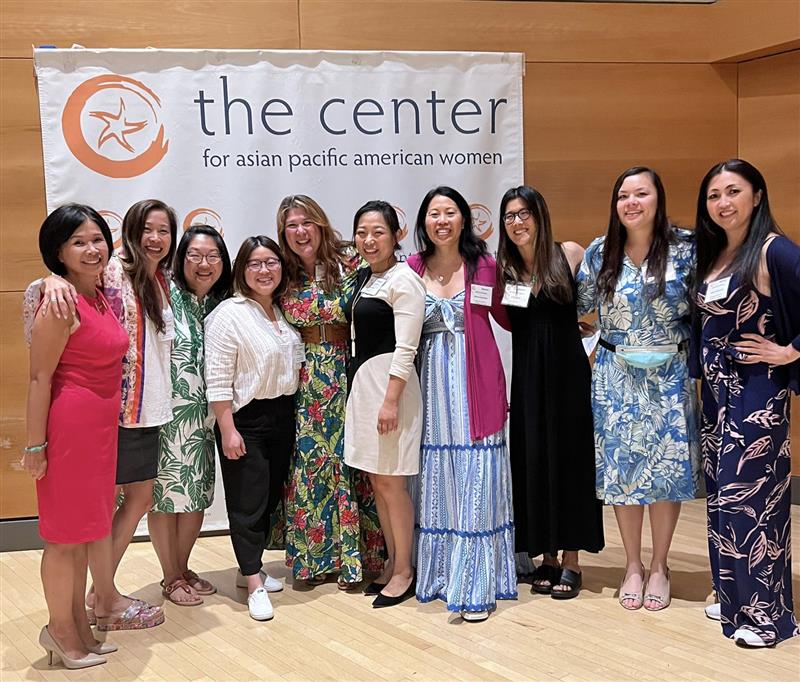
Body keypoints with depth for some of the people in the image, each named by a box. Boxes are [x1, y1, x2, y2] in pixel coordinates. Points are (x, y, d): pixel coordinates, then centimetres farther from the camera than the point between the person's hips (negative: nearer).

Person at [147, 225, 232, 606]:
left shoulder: (220, 305, 8)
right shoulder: (164, 295, -11)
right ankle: (171, 578, 20)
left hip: (202, 414, 6)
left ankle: (183, 568, 32)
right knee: (166, 493, 4)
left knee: (198, 492, 13)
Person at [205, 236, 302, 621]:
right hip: (245, 418, -7)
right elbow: (218, 379, -16)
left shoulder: (284, 312, 9)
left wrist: (294, 414, 14)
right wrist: (227, 430, -19)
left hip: (283, 415, 7)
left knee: (271, 497, 14)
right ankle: (254, 585, 7)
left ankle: (252, 568, 29)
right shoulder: (229, 314, -13)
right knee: (248, 502, -1)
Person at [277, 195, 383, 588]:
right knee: (307, 461, 4)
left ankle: (354, 556, 11)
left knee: (347, 458, 0)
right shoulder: (285, 278, 8)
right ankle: (313, 556, 16)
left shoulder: (349, 263, -4)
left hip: (347, 376, -3)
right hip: (305, 381, 3)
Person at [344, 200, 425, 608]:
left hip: (390, 382, -8)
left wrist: (390, 400, -21)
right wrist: (359, 386, 11)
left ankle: (404, 572, 9)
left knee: (390, 482, -3)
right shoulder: (363, 277, 14)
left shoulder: (403, 280, -11)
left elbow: (405, 349, -17)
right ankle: (392, 561, 24)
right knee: (375, 480, 12)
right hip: (361, 381, 8)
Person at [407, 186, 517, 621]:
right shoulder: (412, 268, 5)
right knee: (436, 477, 7)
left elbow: (506, 317, 9)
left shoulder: (485, 266, 0)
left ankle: (476, 584, 4)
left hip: (475, 383, -2)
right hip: (431, 383, 2)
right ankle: (439, 571, 20)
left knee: (475, 477, -2)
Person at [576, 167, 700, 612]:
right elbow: (578, 305, 11)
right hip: (617, 374, 2)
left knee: (667, 468, 3)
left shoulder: (685, 247, -6)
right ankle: (633, 566, 21)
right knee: (621, 468, 5)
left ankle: (660, 568, 20)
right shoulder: (600, 252, 0)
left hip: (670, 374, -1)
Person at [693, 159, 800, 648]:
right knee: (722, 491, 13)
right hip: (716, 388, 8)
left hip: (757, 389, -8)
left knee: (751, 493, -4)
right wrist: (705, 377, 8)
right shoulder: (713, 254, 10)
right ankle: (734, 597, 26)